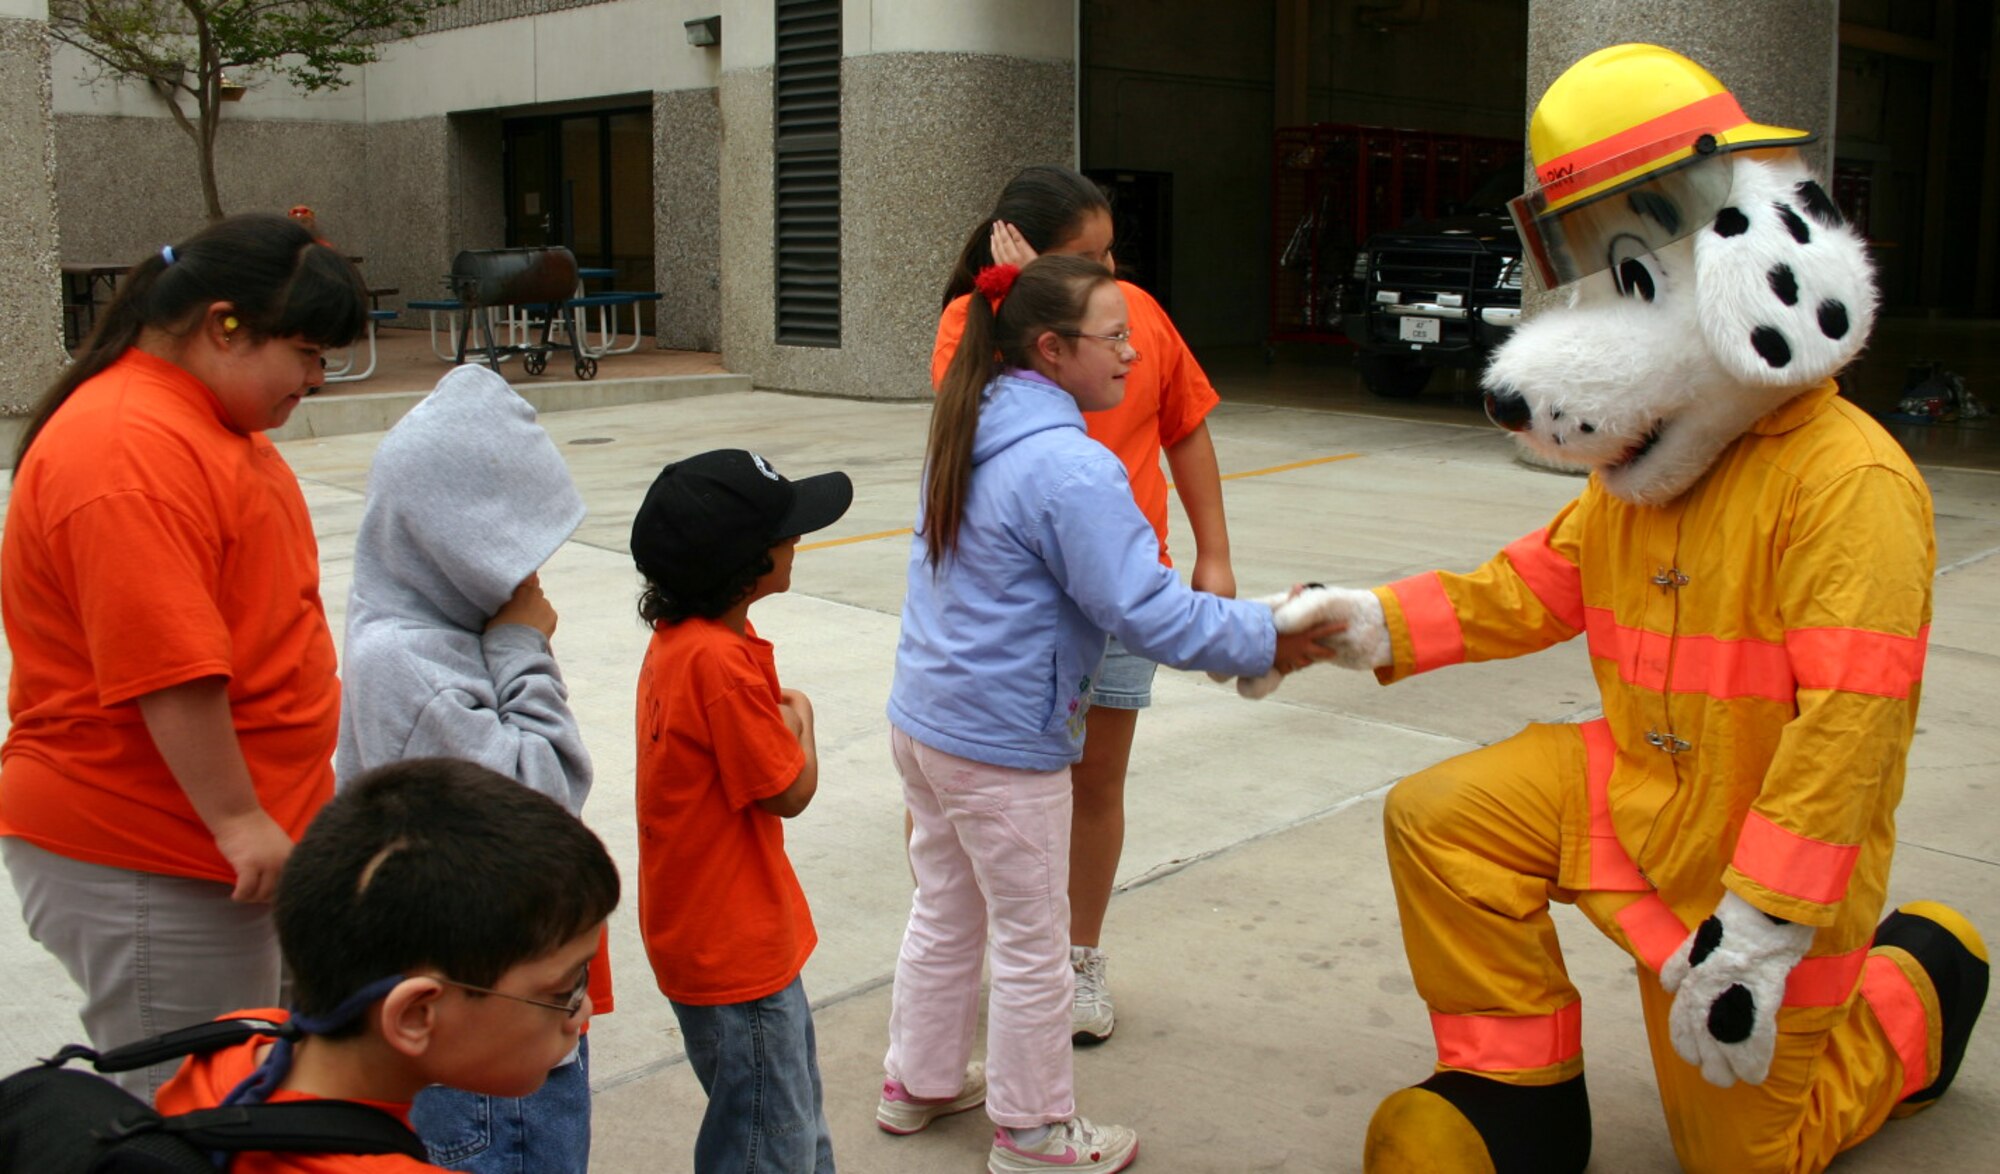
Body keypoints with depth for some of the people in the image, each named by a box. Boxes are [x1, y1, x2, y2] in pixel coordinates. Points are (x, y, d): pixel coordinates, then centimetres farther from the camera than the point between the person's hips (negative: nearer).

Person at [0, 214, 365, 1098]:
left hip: (223, 845, 10)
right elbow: (165, 670, -26)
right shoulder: (131, 452, -22)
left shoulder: (201, 419, 13)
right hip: (141, 864, -10)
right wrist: (238, 819, -21)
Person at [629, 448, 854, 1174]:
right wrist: (799, 716, -3)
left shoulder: (685, 637, 1)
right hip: (732, 948, -10)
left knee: (796, 1114, 25)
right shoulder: (717, 662, -29)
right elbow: (792, 790, -18)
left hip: (742, 932, 10)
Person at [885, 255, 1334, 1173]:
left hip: (922, 718, 9)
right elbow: (1148, 613, -24)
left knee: (945, 913, 24)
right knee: (1032, 945, 9)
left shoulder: (969, 433, 5)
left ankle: (917, 1082, 40)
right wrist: (1265, 640, -14)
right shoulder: (1071, 468, -24)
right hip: (1003, 746, -9)